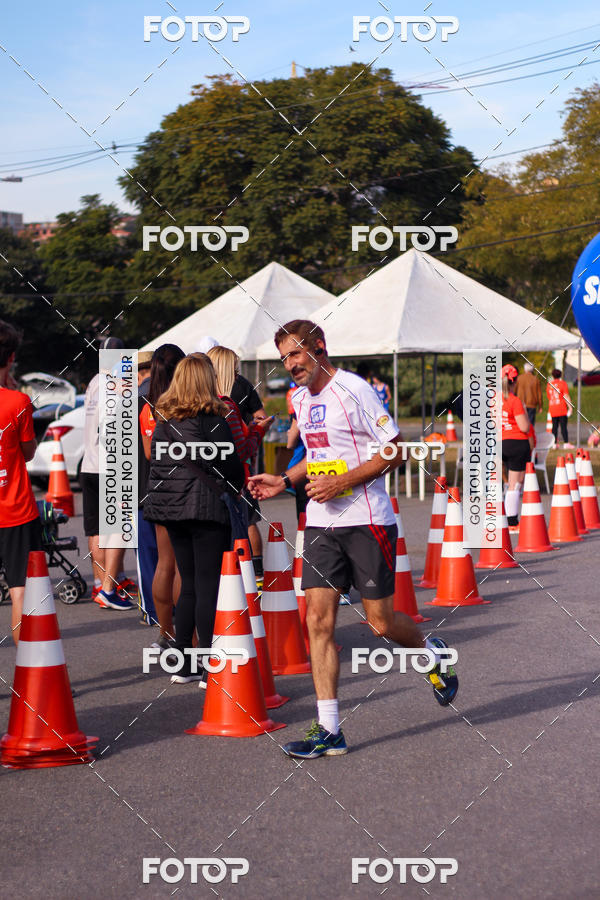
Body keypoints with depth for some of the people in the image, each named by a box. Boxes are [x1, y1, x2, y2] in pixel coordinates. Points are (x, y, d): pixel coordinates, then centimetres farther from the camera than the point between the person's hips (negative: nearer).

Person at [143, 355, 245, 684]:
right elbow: (229, 465, -5)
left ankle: (183, 665, 15)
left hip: (172, 509, 6)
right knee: (208, 587, -3)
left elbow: (156, 463, 14)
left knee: (189, 586, 13)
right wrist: (239, 486, 12)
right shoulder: (212, 419, -11)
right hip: (207, 507, -6)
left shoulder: (163, 420, 7)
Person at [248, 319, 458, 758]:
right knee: (319, 619, -4)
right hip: (320, 524, 6)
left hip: (366, 520, -6)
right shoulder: (302, 398, 13)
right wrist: (283, 481, 12)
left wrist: (342, 482, -18)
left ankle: (432, 653, 36)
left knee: (381, 621, 2)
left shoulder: (353, 389, -11)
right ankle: (329, 731, -2)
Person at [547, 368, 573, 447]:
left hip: (552, 408, 4)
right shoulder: (563, 383, -5)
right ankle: (566, 443, -10)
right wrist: (570, 407, -8)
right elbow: (566, 396, -10)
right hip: (562, 409, -4)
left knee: (554, 426, 8)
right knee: (563, 426, -6)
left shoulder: (549, 384, 9)